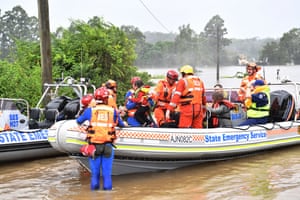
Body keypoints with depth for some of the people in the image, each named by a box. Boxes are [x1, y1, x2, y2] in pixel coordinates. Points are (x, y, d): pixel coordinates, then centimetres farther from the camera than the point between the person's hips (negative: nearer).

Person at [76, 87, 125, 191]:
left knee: (95, 172, 10)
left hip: (94, 145, 0)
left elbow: (79, 121, 16)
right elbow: (121, 124, 15)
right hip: (107, 146, 0)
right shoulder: (113, 110, 1)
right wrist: (123, 124, 39)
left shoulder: (90, 110, 0)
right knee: (107, 172, 6)